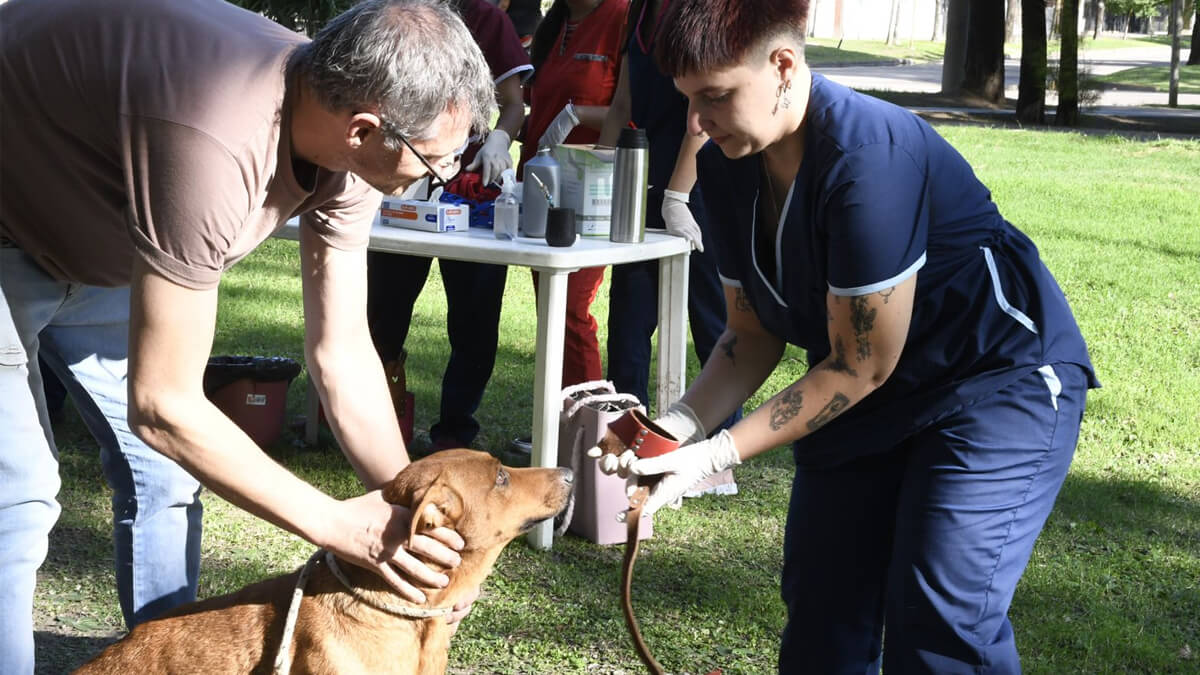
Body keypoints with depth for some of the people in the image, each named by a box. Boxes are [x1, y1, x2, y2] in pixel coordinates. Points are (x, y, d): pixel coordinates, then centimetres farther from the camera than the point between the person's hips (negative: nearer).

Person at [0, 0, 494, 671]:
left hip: (94, 242, 8)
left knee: (166, 474, 7)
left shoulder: (348, 147, -17)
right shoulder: (215, 147, -43)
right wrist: (338, 523, -29)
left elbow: (343, 354, -8)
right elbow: (162, 407, -35)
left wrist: (412, 509, -17)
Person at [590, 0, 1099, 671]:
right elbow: (754, 334, 2)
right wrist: (676, 428, -15)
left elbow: (861, 364, -24)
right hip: (871, 391, 8)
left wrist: (717, 455, -22)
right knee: (822, 614, 6)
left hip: (998, 379, -8)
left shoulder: (870, 158, -31)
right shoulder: (728, 165, -6)